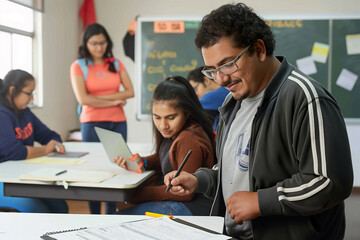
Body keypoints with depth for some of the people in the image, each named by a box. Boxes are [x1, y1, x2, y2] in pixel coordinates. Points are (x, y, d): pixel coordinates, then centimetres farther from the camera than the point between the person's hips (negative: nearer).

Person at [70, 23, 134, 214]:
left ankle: (111, 216, 13)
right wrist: (114, 101, -6)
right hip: (92, 124, -3)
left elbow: (130, 92, 1)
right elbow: (83, 99, -10)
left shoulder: (116, 64, 11)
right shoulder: (79, 66, 1)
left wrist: (99, 98, -8)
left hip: (118, 123, 3)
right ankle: (94, 216, 12)